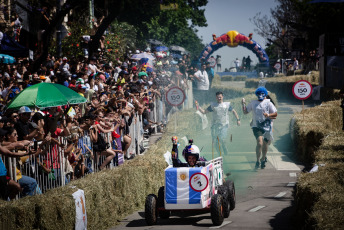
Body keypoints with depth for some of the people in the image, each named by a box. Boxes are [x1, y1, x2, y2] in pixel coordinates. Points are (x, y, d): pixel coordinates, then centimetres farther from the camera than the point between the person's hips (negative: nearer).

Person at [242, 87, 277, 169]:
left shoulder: (268, 103, 4)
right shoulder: (253, 103, 10)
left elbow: (275, 114, 2)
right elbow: (245, 112, 16)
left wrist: (268, 115, -17)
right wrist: (244, 104, 0)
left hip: (267, 126, 0)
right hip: (256, 126, 0)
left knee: (265, 145, 8)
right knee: (259, 143, -20)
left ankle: (263, 159, 32)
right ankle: (258, 161, -12)